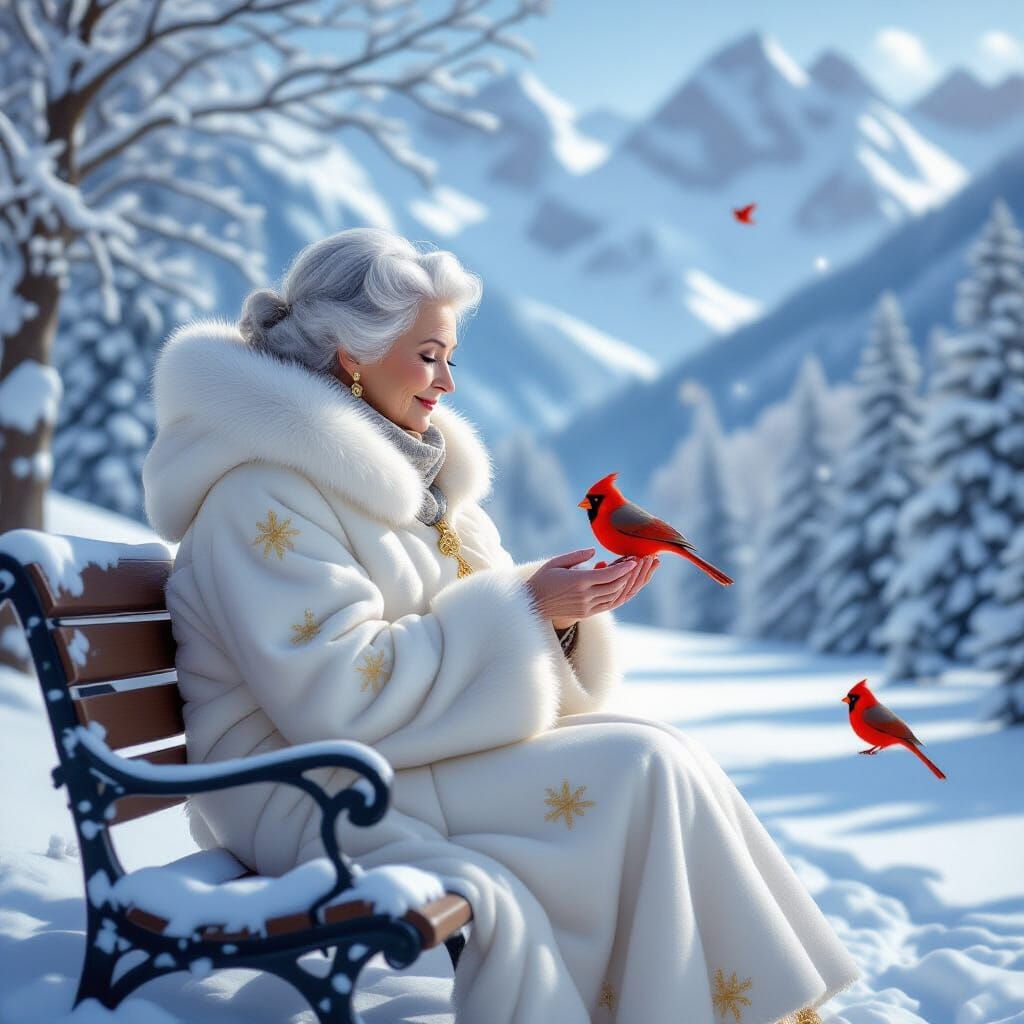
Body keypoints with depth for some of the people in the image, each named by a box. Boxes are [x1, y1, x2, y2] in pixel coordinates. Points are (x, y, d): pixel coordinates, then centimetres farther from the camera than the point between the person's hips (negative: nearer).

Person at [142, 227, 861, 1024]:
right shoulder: (266, 490, -15)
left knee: (658, 759, -12)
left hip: (400, 758, 8)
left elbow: (451, 635, 13)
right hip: (318, 801, -8)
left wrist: (565, 614, -7)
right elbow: (334, 695, -23)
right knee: (640, 773, -18)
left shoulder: (407, 463, 12)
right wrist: (521, 609, -20)